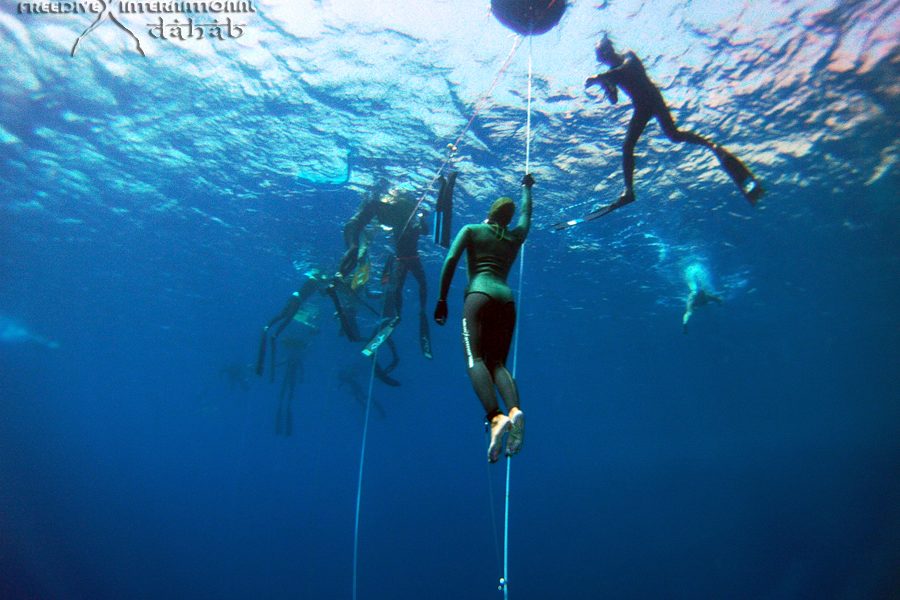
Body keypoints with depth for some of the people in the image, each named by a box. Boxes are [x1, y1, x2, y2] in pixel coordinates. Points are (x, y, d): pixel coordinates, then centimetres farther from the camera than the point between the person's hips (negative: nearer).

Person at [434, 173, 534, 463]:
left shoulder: (471, 230, 14)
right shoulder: (516, 237, 25)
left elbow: (450, 261, 1)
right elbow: (526, 212, 46)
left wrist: (442, 300, 2)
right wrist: (526, 186, 63)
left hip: (479, 295, -4)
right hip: (506, 298, 4)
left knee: (475, 359, -16)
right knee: (498, 362, 1)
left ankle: (496, 417, -40)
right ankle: (514, 410, -30)